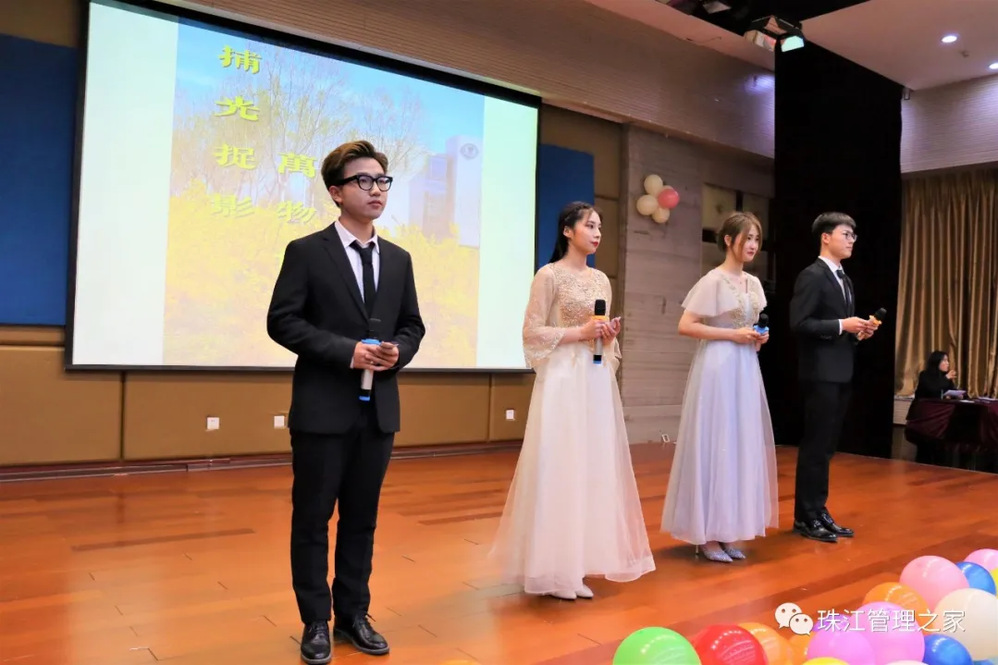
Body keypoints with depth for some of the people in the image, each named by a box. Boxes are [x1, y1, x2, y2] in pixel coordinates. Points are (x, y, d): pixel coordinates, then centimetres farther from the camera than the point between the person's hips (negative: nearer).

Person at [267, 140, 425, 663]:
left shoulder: (399, 259, 11)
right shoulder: (306, 252, -3)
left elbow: (413, 324, 14)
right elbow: (281, 321, -9)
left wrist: (399, 351, -8)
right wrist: (346, 350, -18)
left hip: (380, 410, 5)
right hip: (323, 409, -4)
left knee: (362, 519, 14)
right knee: (312, 519, 7)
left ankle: (353, 615, 28)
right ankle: (316, 623, 22)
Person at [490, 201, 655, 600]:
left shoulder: (601, 280, 15)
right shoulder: (550, 275, -6)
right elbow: (532, 332, -9)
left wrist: (609, 335, 0)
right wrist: (578, 333, -15)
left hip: (597, 379, 7)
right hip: (563, 379, -7)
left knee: (594, 467, 8)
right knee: (559, 467, -5)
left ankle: (578, 562, 19)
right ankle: (555, 568, 6)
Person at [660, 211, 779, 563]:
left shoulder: (753, 283, 13)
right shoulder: (713, 280, -10)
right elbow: (685, 325, -15)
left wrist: (759, 337, 4)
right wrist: (733, 335, -16)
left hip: (745, 370, 8)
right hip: (718, 369, -8)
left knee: (741, 446, 9)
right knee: (713, 445, -3)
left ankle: (726, 531, 20)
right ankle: (706, 534, 7)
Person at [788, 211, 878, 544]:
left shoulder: (844, 280, 18)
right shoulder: (812, 275, -10)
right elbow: (799, 323, -18)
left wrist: (858, 331, 4)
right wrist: (842, 325, -18)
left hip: (841, 373, 9)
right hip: (820, 373, -9)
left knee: (827, 445, 12)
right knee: (815, 445, -4)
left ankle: (819, 511, 21)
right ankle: (806, 517, 5)